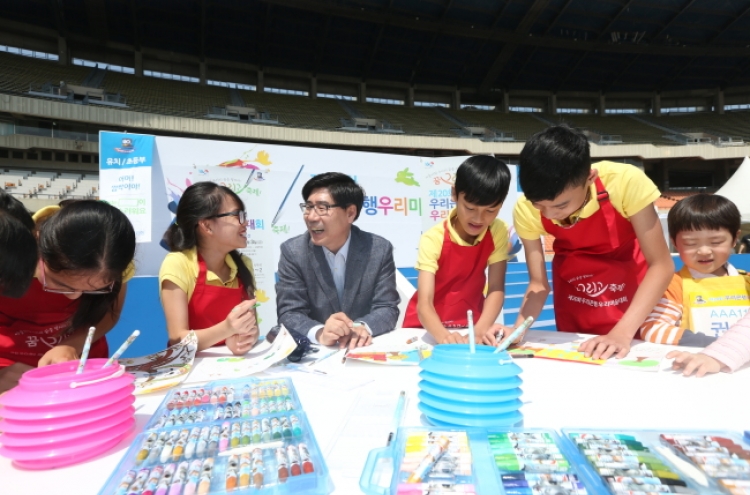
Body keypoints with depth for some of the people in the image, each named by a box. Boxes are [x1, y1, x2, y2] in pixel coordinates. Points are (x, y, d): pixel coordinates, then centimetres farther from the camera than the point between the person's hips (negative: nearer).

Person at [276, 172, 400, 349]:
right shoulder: (292, 251, -7)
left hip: (364, 348, 1)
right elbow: (288, 314, -10)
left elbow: (387, 308, -6)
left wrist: (362, 327, -27)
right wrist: (320, 333, -30)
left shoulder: (380, 249, -6)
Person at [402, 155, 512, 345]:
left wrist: (480, 331, -30)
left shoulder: (499, 232, -12)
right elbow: (424, 305, -28)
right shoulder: (433, 239, -21)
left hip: (470, 324, 2)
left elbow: (497, 289, -15)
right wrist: (444, 336, -45)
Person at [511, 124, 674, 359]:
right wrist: (519, 328, -34)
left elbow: (661, 265, -24)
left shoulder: (625, 182, -31)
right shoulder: (525, 210, -25)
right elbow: (538, 283, -16)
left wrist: (623, 332, -34)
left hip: (634, 288, -1)